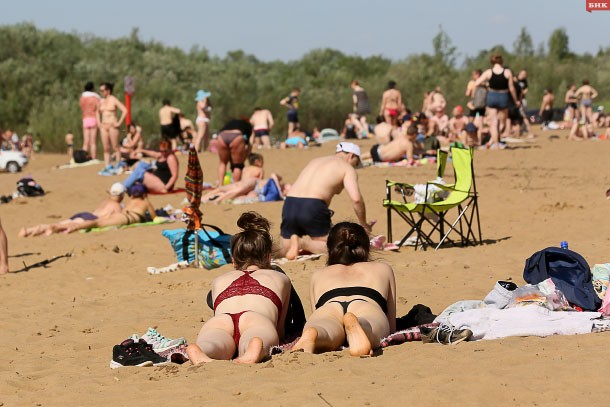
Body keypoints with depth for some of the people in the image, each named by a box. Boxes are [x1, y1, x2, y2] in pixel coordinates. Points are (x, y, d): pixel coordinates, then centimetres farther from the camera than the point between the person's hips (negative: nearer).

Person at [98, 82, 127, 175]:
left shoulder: (114, 100, -6)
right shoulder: (102, 101, 12)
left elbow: (124, 111, -12)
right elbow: (98, 112, 29)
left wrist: (119, 123, -13)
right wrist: (99, 122, 15)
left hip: (112, 125, -6)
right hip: (103, 126, 6)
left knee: (115, 147, -1)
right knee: (106, 149, 3)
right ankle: (108, 168, 3)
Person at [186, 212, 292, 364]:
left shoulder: (219, 281, 43)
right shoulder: (280, 278, 40)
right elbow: (280, 332, 45)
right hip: (258, 320, -1)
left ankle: (202, 357, -69)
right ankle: (253, 352, -71)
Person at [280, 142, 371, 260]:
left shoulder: (315, 161, 30)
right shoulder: (347, 168, 10)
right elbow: (356, 198, -5)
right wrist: (364, 225, 8)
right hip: (313, 207, -6)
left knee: (285, 250, 20)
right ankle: (302, 243, -19)